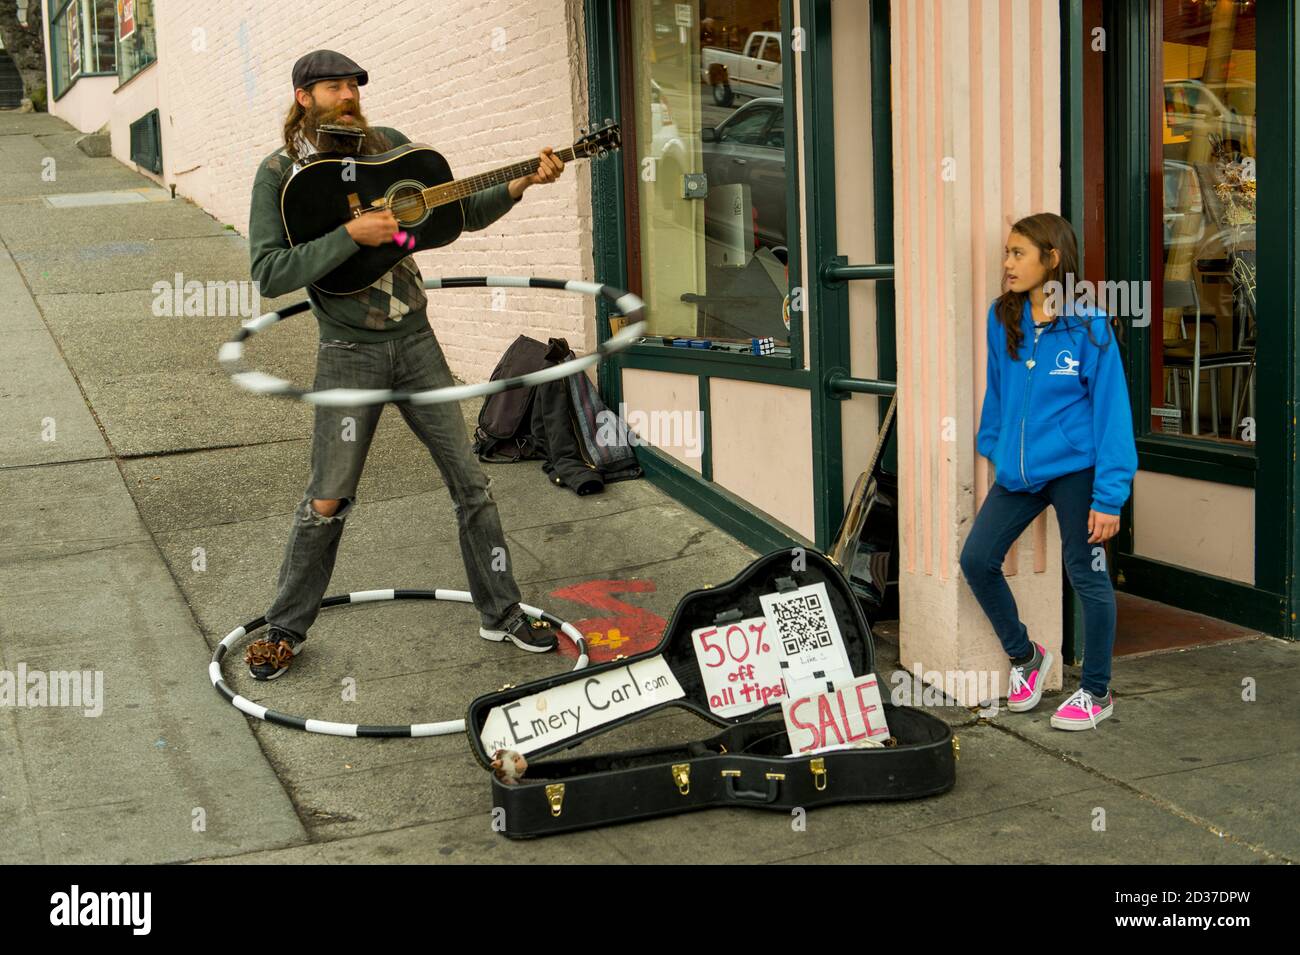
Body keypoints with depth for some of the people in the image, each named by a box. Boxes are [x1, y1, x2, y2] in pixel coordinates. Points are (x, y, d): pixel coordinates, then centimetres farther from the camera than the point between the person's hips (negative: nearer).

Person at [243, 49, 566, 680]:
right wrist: (352, 234, -24)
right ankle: (284, 629, 20)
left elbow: (463, 215, 11)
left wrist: (521, 184, -6)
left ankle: (501, 614, 21)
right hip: (349, 352, -4)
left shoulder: (389, 146, 5)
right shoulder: (280, 173, -6)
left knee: (469, 480, 6)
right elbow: (268, 275, -17)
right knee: (327, 501, 1)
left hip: (415, 342, 4)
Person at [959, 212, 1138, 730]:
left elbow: (1110, 411, -12)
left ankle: (1096, 693, 22)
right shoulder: (1002, 318, 2)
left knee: (1086, 576, 5)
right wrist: (994, 450, 14)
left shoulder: (1089, 327, -13)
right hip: (1018, 469, 6)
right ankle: (1024, 655, 28)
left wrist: (1109, 495, -15)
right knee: (977, 558, 4)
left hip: (1074, 468, -5)